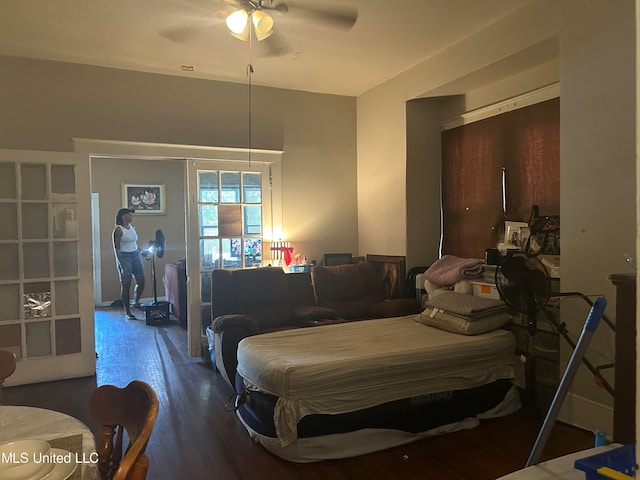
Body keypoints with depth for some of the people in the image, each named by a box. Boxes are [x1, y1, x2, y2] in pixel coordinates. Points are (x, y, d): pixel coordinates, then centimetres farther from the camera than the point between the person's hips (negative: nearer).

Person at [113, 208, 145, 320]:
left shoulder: (132, 227, 11)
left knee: (141, 282, 4)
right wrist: (120, 263, -19)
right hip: (124, 257, -7)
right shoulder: (118, 230, -11)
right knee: (125, 285, 0)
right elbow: (116, 248, -14)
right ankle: (128, 312, 9)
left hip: (136, 255, 7)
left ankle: (136, 302, 29)